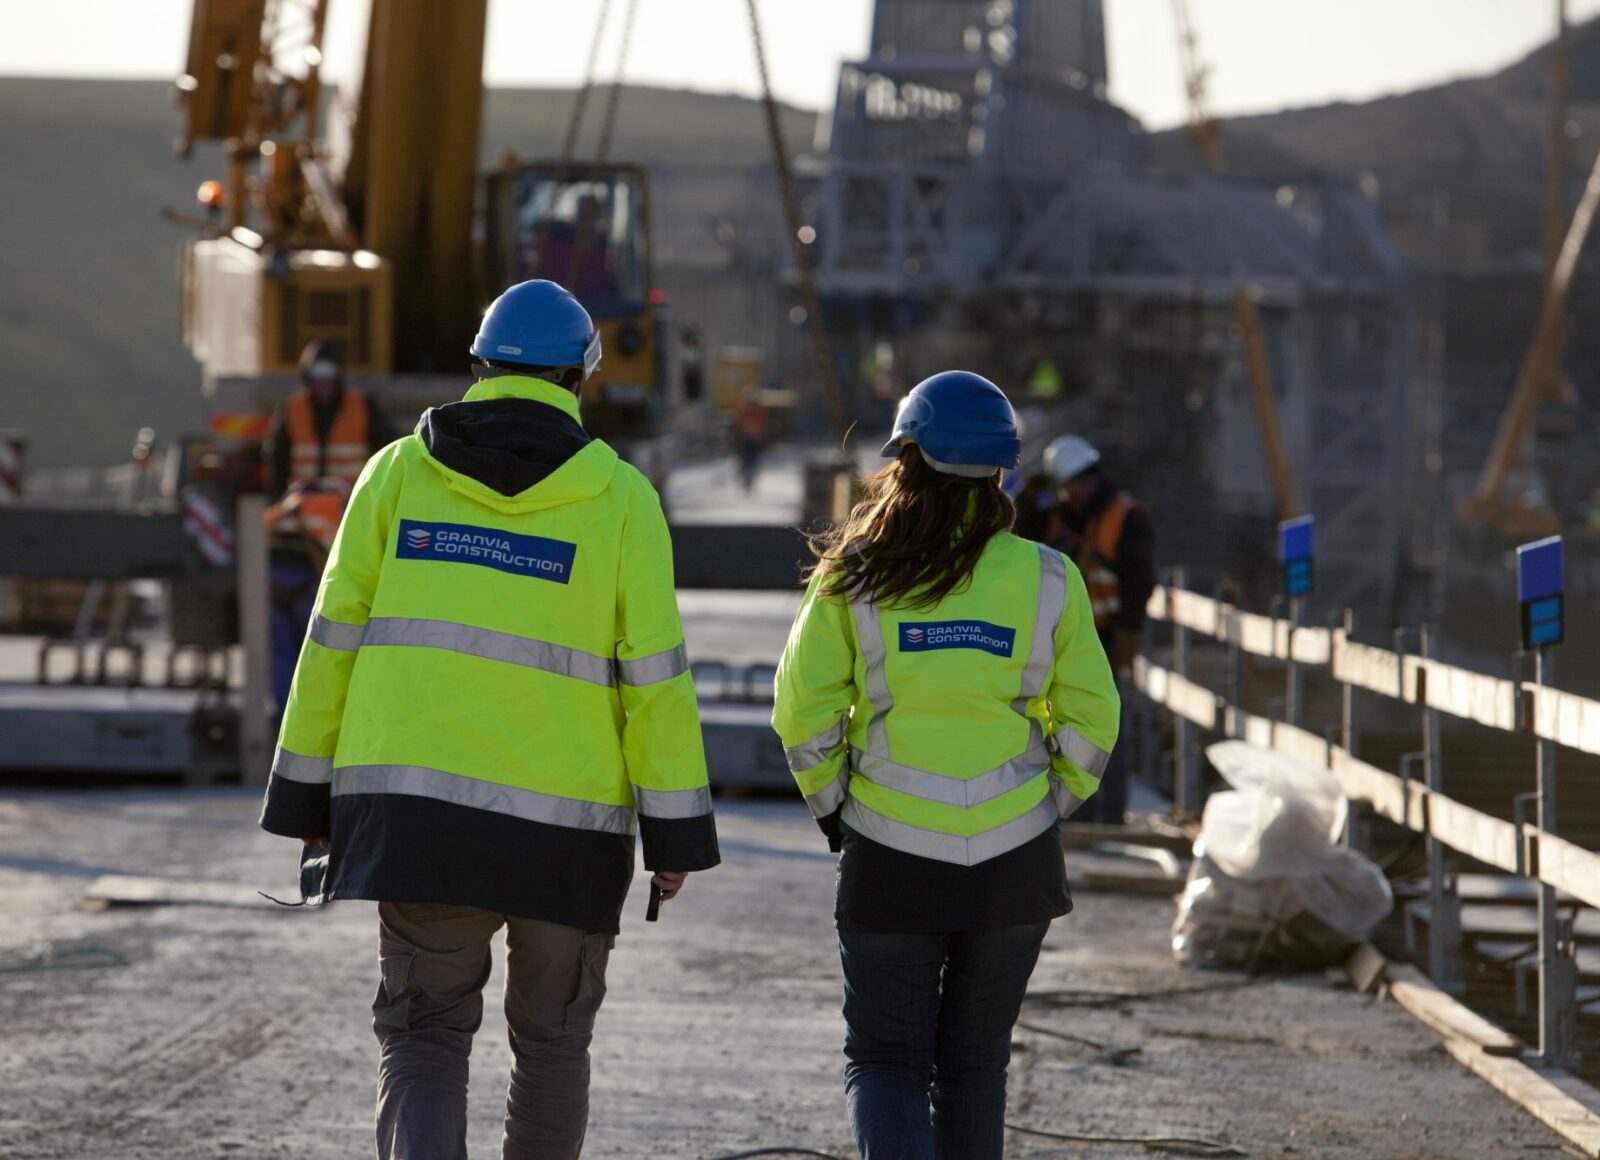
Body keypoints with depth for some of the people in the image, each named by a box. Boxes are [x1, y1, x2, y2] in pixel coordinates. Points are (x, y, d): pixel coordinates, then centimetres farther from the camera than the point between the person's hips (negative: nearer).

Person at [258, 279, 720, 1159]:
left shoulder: (399, 472, 4)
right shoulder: (618, 496, -2)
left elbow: (335, 640, 4)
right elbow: (654, 674, -4)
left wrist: (308, 795, 11)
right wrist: (675, 834, 1)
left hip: (415, 807, 1)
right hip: (566, 822, -1)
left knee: (421, 1034, 6)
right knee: (551, 1039, 16)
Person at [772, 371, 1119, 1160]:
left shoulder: (853, 577, -5)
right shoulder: (1046, 578, -3)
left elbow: (802, 710, -5)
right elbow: (1090, 718, -1)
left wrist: (832, 808, 9)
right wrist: (1049, 808, 13)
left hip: (890, 858, -1)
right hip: (1015, 860, 1)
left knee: (884, 1058, 8)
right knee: (975, 1062, 16)